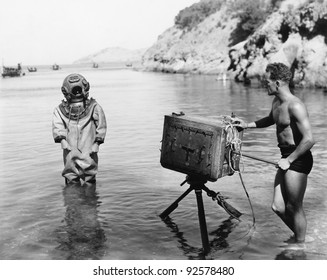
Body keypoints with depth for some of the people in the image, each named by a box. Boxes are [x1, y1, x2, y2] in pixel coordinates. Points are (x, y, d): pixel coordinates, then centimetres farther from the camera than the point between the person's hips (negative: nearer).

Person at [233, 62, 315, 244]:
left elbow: (309, 140, -25)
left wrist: (289, 160, -19)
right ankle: (300, 236, 34)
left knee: (294, 207, 5)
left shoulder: (295, 106, -21)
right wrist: (247, 125, 21)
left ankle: (300, 245, 24)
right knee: (278, 207, 13)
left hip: (298, 159, -9)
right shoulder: (276, 102, 9)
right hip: (287, 158, 9)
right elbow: (271, 120, 32)